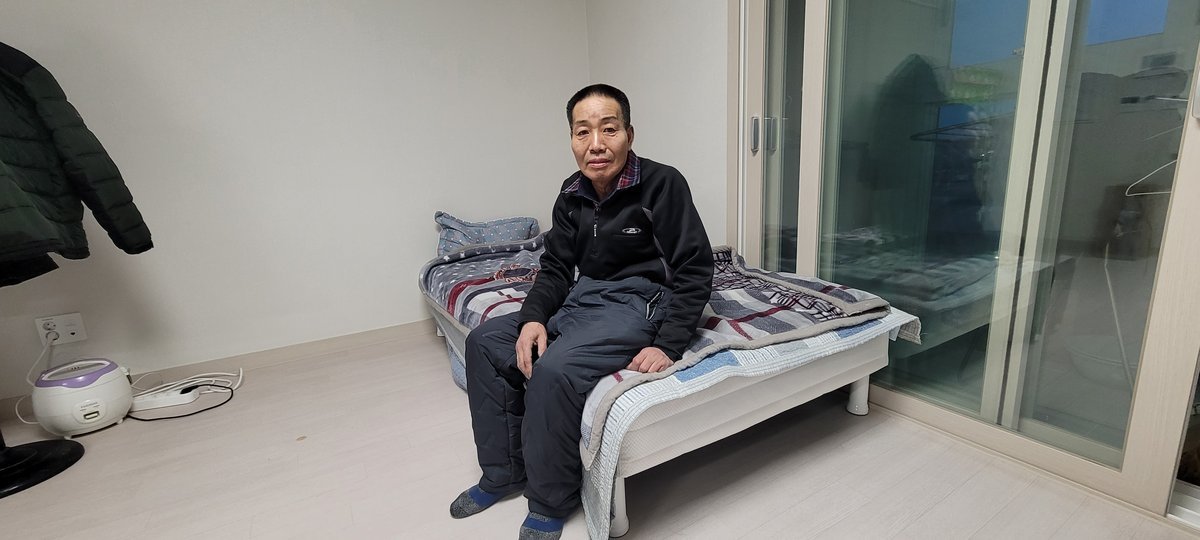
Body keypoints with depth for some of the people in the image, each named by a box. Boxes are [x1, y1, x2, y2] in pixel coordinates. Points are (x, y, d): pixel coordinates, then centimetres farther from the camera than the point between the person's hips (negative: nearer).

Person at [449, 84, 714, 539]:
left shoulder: (662, 184, -14)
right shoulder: (573, 194, 4)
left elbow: (694, 272, -13)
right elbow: (556, 267, 8)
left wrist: (667, 346, -22)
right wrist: (533, 317, -11)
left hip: (639, 302, -7)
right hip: (583, 297, 7)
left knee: (555, 370, -30)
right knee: (485, 342, 1)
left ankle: (551, 503, -3)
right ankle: (504, 472, 13)